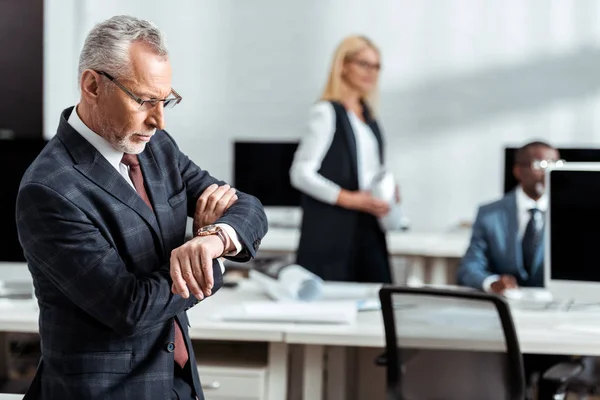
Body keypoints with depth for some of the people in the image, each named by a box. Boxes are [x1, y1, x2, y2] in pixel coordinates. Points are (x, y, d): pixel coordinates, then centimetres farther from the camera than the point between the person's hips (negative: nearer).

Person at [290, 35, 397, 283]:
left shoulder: (367, 114, 15)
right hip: (332, 232, -7)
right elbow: (301, 174, -13)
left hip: (368, 228, 7)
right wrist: (349, 199, -18)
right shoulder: (327, 112, -8)